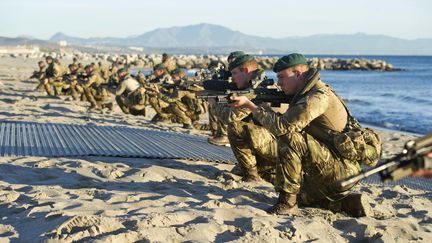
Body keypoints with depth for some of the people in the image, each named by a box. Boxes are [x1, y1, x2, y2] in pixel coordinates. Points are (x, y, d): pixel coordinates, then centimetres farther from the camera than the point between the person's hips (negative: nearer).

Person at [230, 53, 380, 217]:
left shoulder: (318, 96, -21)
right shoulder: (306, 94, 10)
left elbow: (282, 126, -27)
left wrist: (251, 106, -17)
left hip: (342, 171, -10)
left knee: (289, 138, -23)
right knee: (305, 196, 32)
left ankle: (287, 202, -15)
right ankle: (349, 202, 15)